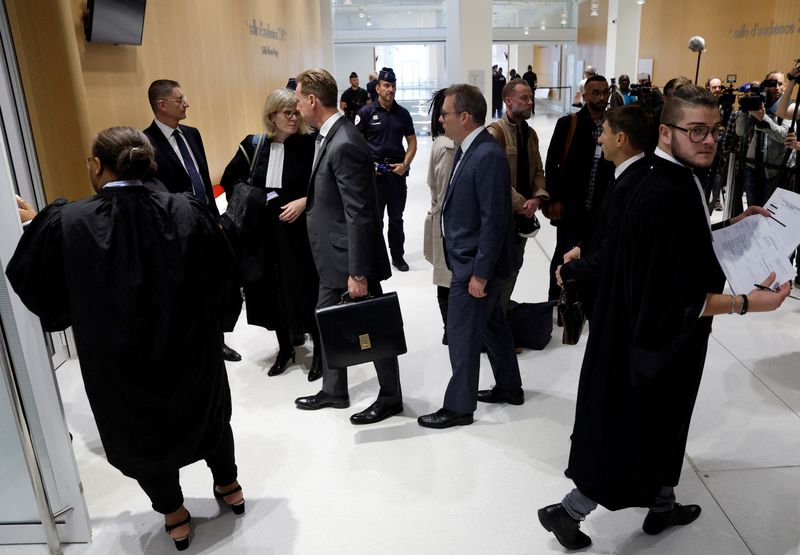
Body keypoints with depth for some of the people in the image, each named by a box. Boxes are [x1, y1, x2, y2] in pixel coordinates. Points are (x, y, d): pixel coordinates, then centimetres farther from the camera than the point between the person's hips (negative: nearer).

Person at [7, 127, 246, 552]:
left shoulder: (66, 223, -18)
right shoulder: (188, 212, -16)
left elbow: (32, 283, -1)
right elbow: (222, 271, -3)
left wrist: (34, 227, 14)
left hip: (117, 358, -1)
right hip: (190, 347, 1)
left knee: (141, 426, 22)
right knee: (207, 411, 26)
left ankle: (174, 516, 37)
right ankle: (228, 487, 44)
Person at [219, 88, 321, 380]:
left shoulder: (308, 145, -7)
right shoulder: (253, 145, 1)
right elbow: (230, 179, 15)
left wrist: (304, 201, -18)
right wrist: (250, 198, -1)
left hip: (299, 231, -3)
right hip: (263, 232, 3)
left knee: (306, 291, 2)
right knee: (272, 290, 11)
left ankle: (319, 351, 19)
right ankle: (284, 347, 29)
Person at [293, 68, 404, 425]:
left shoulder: (344, 145, -23)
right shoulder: (332, 136, 7)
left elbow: (359, 215, -24)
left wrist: (358, 273, -23)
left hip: (351, 259, -10)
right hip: (333, 259, 10)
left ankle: (390, 397, 26)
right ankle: (333, 391, 37)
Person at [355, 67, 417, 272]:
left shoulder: (402, 113, 5)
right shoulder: (366, 112, -4)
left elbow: (412, 142, 9)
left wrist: (405, 164, -5)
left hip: (397, 172, 3)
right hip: (374, 172, -3)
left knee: (396, 218, 13)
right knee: (374, 219, 8)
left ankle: (398, 256, 25)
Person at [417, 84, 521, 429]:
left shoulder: (488, 156, -22)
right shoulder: (468, 149, 7)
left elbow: (494, 219, -24)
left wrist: (480, 272, -21)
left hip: (475, 263, -10)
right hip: (468, 258, 10)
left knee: (462, 336, 2)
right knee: (492, 324, 21)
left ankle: (459, 407, 19)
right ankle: (509, 388, 39)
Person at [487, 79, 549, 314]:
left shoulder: (530, 133, 11)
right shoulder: (495, 132, -14)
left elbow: (538, 171, 9)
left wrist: (536, 198, -9)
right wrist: (521, 204, -18)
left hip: (524, 214, 8)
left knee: (514, 266, 17)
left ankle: (503, 311, 32)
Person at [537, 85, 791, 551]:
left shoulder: (674, 182, 3)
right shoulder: (669, 197, -28)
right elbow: (673, 298, -28)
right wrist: (746, 303, -23)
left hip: (648, 337, 10)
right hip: (658, 345, -10)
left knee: (661, 426, 25)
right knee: (634, 437, 7)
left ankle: (663, 506, 47)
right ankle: (568, 511, 24)